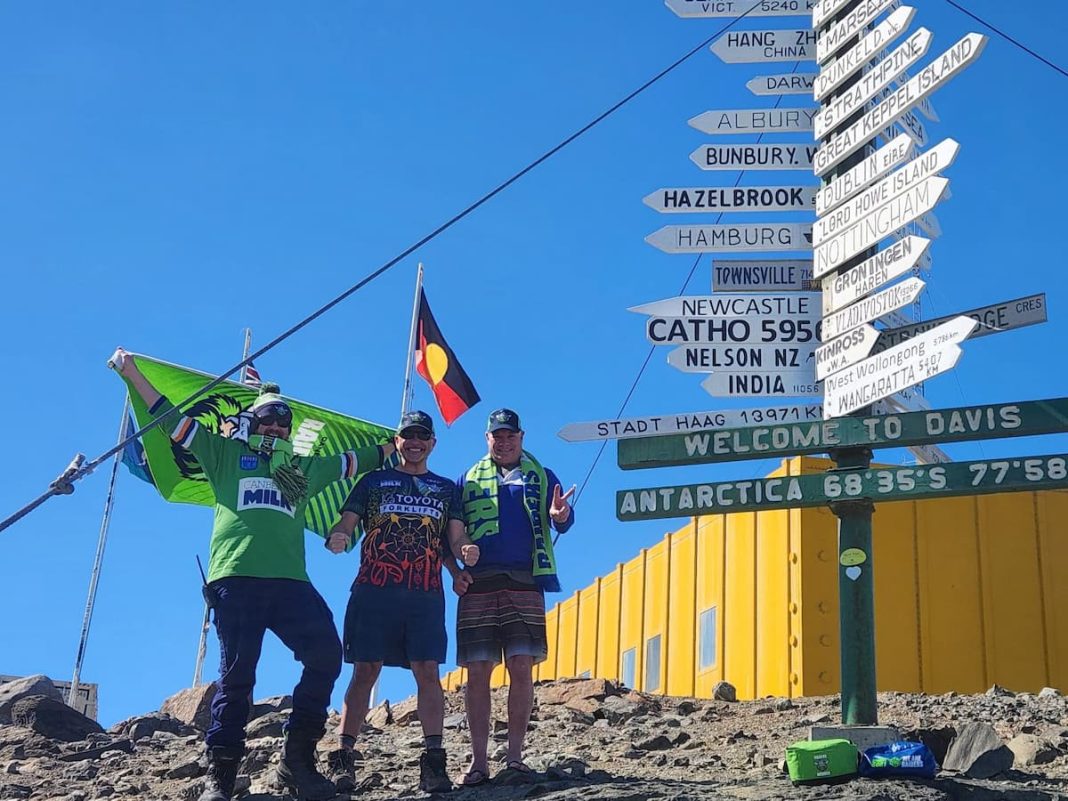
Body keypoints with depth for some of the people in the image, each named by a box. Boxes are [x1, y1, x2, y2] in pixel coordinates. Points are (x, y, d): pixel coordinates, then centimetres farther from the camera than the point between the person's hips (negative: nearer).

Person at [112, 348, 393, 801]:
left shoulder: (304, 468, 28)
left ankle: (298, 760, -5)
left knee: (326, 653, -14)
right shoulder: (227, 455, 19)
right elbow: (175, 422, 18)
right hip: (235, 578, -3)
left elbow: (354, 461, 38)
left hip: (290, 581, 3)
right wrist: (132, 373, 16)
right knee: (237, 673, -8)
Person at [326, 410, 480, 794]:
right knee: (365, 671, -4)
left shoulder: (446, 489, 20)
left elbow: (456, 537, 12)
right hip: (374, 590, -1)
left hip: (426, 594, 1)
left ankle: (433, 762, -9)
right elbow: (346, 524, 9)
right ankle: (343, 758, -2)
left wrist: (466, 551, -13)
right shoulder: (373, 481, 16)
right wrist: (337, 539, -16)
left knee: (427, 671, -8)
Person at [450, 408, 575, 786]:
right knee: (477, 672, -2)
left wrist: (560, 515, -23)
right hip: (477, 585, 1)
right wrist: (454, 571, -6)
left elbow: (563, 521, 1)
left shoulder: (541, 476, 13)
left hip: (524, 584, -1)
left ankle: (515, 756, 2)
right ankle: (478, 760, 2)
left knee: (521, 669, -5)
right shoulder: (468, 480, 15)